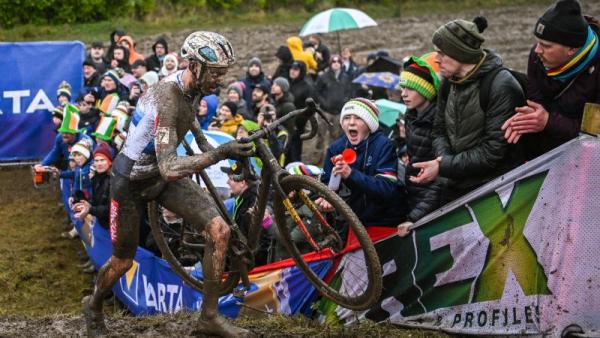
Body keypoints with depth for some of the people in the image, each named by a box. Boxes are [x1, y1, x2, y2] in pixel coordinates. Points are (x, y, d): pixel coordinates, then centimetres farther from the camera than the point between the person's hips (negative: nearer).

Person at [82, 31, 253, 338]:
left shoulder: (188, 85, -8)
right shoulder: (167, 99, -35)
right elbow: (169, 168, -44)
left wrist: (203, 143, 17)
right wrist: (220, 154, -49)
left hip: (162, 176, 7)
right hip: (131, 182, -7)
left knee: (219, 230, -13)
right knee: (123, 262, 11)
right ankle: (93, 307, 45)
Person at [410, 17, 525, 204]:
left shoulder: (502, 87, -18)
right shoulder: (448, 83, 6)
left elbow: (491, 152, -20)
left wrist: (443, 167, -19)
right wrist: (443, 158, -9)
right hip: (457, 185, 7)